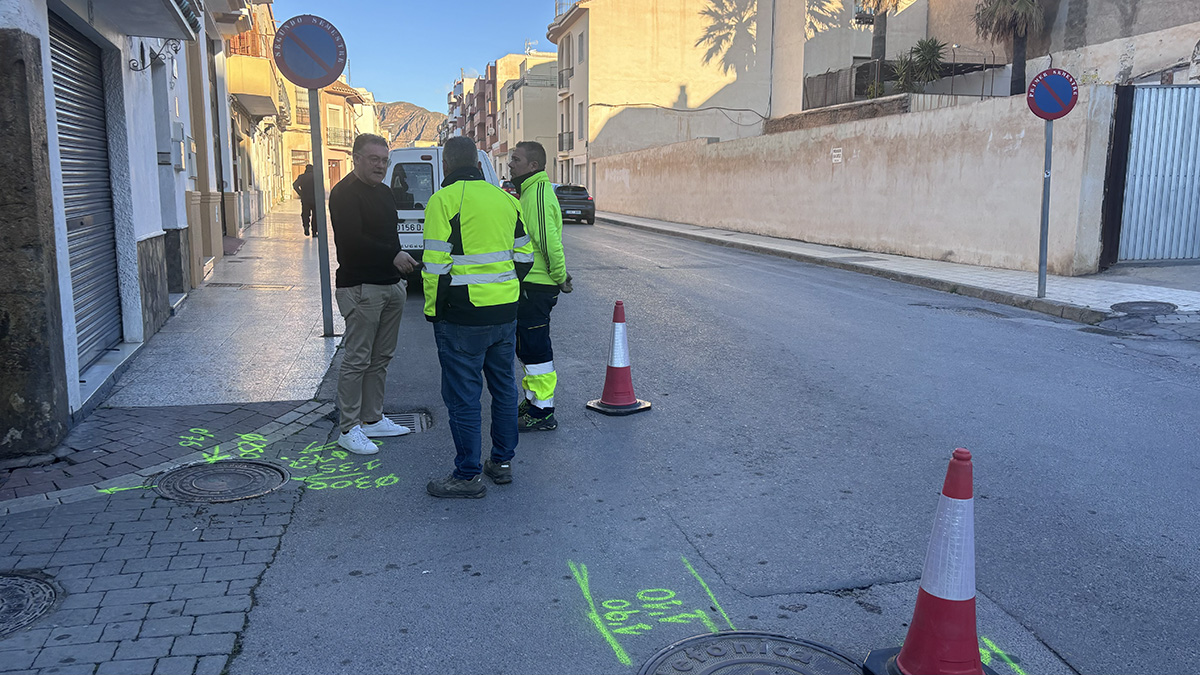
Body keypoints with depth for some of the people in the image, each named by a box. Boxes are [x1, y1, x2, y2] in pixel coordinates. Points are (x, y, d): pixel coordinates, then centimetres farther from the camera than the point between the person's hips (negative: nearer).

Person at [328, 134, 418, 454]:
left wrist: (402, 272, 19)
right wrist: (394, 255, -24)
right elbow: (353, 240, -22)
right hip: (361, 287, -9)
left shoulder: (384, 192, 18)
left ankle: (373, 419, 23)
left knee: (381, 358, 13)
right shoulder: (345, 193, -10)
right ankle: (349, 429, 2)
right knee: (357, 360, -6)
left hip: (390, 285, 9)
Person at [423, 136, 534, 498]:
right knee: (504, 387, 17)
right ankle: (502, 462, 27)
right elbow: (524, 256, 14)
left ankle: (468, 475, 9)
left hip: (463, 316, -7)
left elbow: (436, 264, -14)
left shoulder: (444, 200, -10)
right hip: (505, 312, 7)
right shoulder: (506, 200, 10)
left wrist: (433, 309, -4)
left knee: (463, 395, 2)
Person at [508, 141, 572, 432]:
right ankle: (533, 400, 30)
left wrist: (560, 277, -18)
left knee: (534, 347, -5)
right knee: (527, 345, 18)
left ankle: (543, 412, 2)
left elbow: (549, 242, -24)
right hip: (530, 283, 11)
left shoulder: (538, 194, -18)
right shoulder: (530, 191, 17)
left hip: (535, 287, -11)